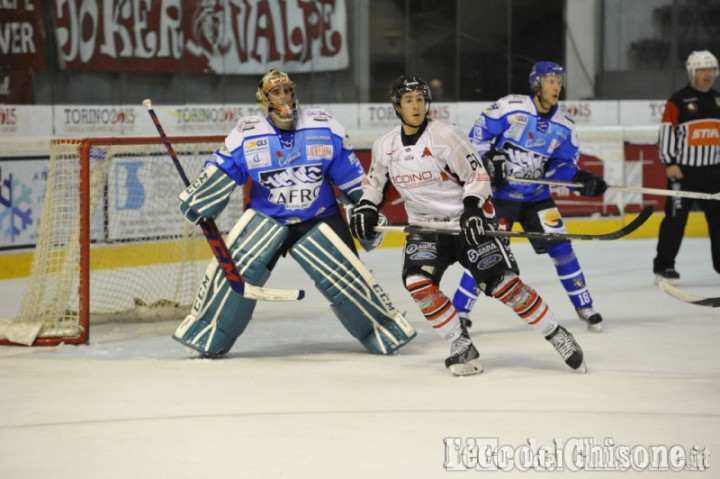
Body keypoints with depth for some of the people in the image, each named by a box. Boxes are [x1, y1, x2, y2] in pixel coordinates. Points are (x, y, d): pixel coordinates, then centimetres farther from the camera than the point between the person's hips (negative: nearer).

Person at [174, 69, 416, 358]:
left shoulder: (326, 128, -5)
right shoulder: (247, 135, -6)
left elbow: (351, 176, 2)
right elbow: (219, 174, -1)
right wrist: (195, 199, -14)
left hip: (318, 219, 0)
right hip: (265, 217, 0)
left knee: (346, 276, -11)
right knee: (234, 266, -18)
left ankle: (385, 330, 8)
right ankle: (208, 335, -4)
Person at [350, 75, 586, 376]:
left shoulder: (445, 136, -14)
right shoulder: (385, 147, 2)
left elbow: (476, 175, -11)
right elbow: (374, 181, 20)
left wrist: (472, 208, -25)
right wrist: (366, 208, 3)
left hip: (468, 224, -4)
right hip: (425, 229, 4)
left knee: (504, 284, -14)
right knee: (417, 282, -21)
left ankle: (556, 336, 3)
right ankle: (463, 348, -7)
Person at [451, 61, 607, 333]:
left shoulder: (564, 127, 1)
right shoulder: (510, 107, -12)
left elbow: (563, 165, 5)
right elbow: (479, 133, -6)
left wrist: (581, 180, -13)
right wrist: (489, 162, -17)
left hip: (537, 197, 4)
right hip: (499, 192, -4)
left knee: (560, 246, -1)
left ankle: (584, 306, 11)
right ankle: (460, 309, -2)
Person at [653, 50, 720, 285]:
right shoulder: (678, 101, -6)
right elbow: (666, 131, -8)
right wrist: (670, 163, -14)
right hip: (683, 170, -5)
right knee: (676, 217, -4)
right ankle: (663, 266, 2)